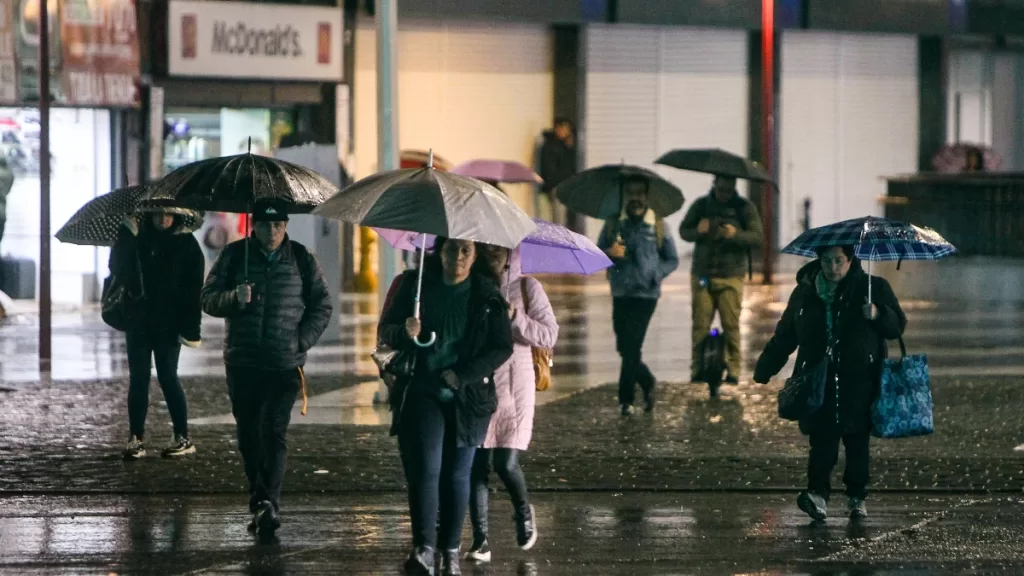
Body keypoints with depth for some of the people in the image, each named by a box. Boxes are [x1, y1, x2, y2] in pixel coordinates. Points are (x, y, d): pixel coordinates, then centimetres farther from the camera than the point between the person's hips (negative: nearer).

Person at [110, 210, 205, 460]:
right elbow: (116, 268, -4)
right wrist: (125, 237, -18)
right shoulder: (137, 237, 6)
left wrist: (191, 327, -13)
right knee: (138, 377, 3)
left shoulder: (185, 243, -2)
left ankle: (183, 438, 5)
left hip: (168, 323, -3)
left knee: (168, 377, -2)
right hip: (138, 320, 3)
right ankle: (136, 439, 5)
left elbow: (193, 288, -6)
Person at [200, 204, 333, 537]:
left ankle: (269, 504, -17)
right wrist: (234, 298, -17)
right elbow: (208, 299, 4)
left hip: (284, 363, -2)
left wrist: (302, 341, -2)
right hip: (242, 362, 2)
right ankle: (260, 499, 19)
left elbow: (321, 306, 12)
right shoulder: (234, 256, 6)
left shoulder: (302, 259, 5)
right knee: (248, 433, 6)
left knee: (274, 432, -12)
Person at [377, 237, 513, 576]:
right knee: (425, 468, -13)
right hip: (421, 393, 0)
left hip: (468, 398, 0)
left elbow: (502, 348, -2)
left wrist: (462, 376, -14)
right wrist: (404, 332, -18)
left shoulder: (487, 296, 0)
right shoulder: (415, 285, 2)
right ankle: (424, 548, -16)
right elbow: (385, 330, 6)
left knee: (457, 475, 4)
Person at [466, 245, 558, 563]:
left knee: (506, 463, -10)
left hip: (513, 382, -3)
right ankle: (480, 542, 3)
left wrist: (514, 317, -17)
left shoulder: (526, 287, 0)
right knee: (478, 464, -2)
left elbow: (549, 335, -5)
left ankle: (524, 512, 22)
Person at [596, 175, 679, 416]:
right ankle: (647, 383, 32)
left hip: (645, 295, -3)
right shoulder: (613, 224, 5)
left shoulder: (657, 226, 0)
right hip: (620, 294, 3)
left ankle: (626, 398, -2)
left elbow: (672, 260, 7)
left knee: (632, 347, -9)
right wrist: (608, 253, -16)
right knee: (624, 347, 9)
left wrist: (655, 274, -10)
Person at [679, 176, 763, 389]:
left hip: (731, 277, -1)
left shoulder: (745, 207, 3)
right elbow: (683, 231, 9)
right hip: (702, 274, 1)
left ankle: (733, 370, -1)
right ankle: (697, 369, 0)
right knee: (700, 323, -4)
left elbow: (758, 237, -4)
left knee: (731, 324, -6)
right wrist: (697, 231, -15)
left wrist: (736, 235, -24)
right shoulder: (701, 205, 8)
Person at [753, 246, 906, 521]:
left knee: (857, 441, 3)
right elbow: (784, 338, 19)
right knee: (822, 438, -11)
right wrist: (763, 371, 17)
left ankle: (857, 498, 14)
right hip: (819, 383, 1)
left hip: (860, 383, -1)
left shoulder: (873, 287, 5)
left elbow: (898, 325, 5)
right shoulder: (805, 294, 12)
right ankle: (818, 494, -18)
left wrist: (878, 315, -15)